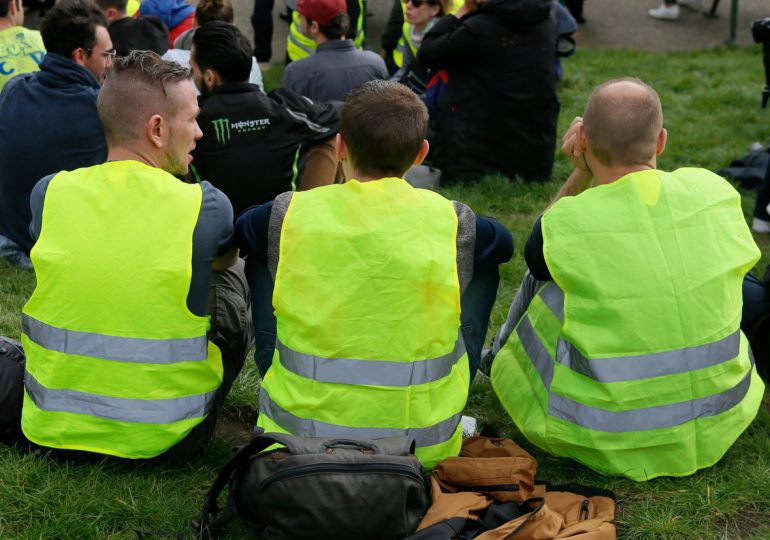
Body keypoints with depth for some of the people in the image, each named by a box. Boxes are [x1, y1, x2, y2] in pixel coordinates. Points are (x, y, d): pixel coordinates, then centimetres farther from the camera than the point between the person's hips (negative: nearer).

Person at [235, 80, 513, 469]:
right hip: (425, 446, 0)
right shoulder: (450, 220, -10)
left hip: (300, 435, 1)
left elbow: (234, 233, 14)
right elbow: (504, 242, 15)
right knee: (485, 262, 20)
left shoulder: (289, 214, -10)